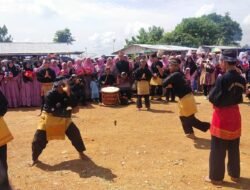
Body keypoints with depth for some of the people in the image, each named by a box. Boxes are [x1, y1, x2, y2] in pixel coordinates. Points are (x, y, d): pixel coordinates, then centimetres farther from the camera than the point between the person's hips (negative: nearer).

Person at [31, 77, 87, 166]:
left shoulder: (66, 93, -11)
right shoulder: (50, 95, -24)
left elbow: (74, 105, -20)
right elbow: (52, 111, -27)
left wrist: (69, 94, -34)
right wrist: (67, 111, -27)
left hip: (63, 118, 3)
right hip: (49, 118, -3)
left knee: (75, 133, -3)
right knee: (38, 138, -3)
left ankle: (81, 152, 19)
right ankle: (35, 159, 21)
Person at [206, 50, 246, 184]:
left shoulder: (222, 79, -21)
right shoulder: (241, 79, 0)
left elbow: (212, 99, -17)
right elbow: (239, 98, 11)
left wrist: (213, 90, -1)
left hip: (222, 116, -7)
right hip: (234, 114, 7)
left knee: (218, 149, 6)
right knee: (234, 148, 19)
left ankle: (216, 177, 16)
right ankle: (234, 174, 32)